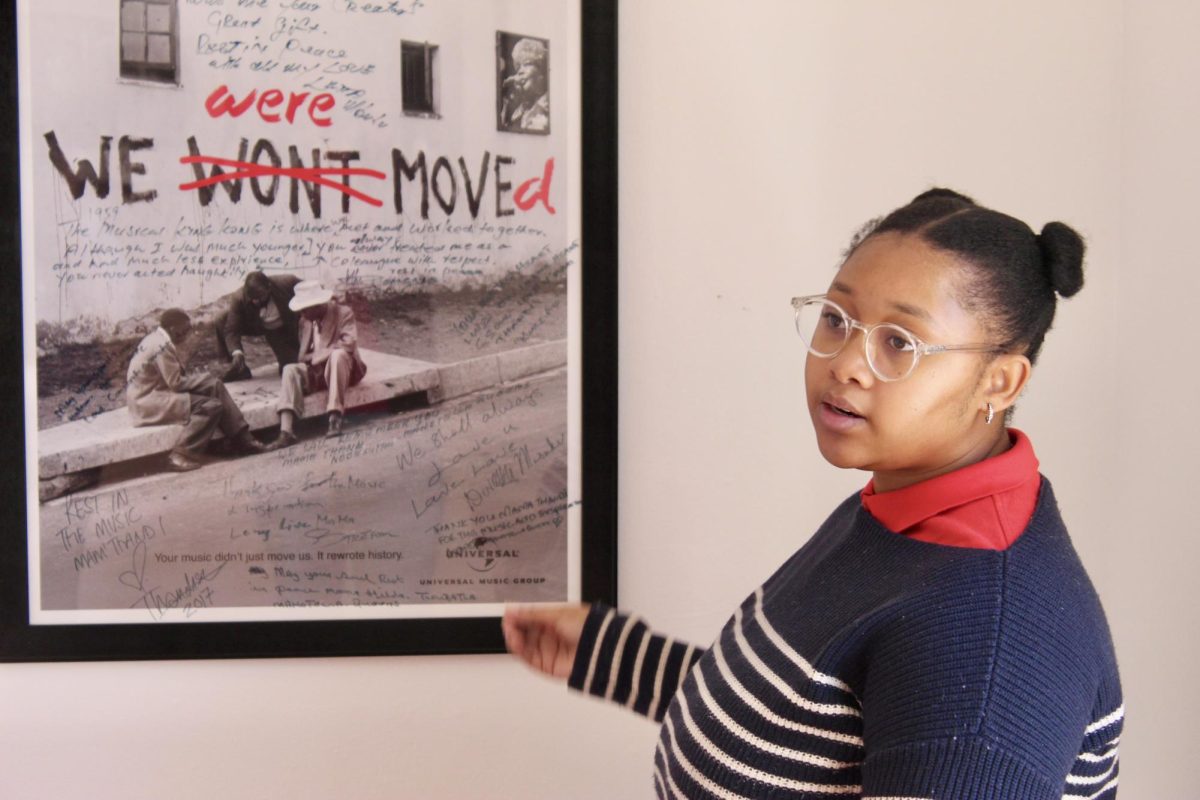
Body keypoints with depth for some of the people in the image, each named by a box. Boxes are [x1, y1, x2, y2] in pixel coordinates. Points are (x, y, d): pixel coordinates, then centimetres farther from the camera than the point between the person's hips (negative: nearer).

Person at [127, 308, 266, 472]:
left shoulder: (157, 339, 9)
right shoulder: (162, 346, -22)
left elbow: (174, 377, 12)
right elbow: (176, 383, -20)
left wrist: (200, 379, 0)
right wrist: (199, 379, -4)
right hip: (147, 402, -10)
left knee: (214, 386, 4)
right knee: (211, 406, -20)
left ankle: (242, 438, 4)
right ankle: (181, 456, -18)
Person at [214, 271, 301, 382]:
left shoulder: (287, 283, -36)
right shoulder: (239, 298, -34)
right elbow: (231, 329, -31)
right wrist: (236, 352, -50)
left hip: (282, 329, -1)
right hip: (255, 325, 1)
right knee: (220, 322, -25)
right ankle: (239, 369, -11)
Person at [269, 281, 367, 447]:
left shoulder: (344, 313, -4)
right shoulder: (305, 321, 13)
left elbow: (349, 343, -19)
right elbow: (303, 353, 19)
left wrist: (317, 357, -20)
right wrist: (306, 361, -7)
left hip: (341, 367, -5)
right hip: (315, 371, 5)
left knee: (338, 354, -37)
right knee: (290, 370, -23)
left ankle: (335, 419, -41)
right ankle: (286, 432, -39)